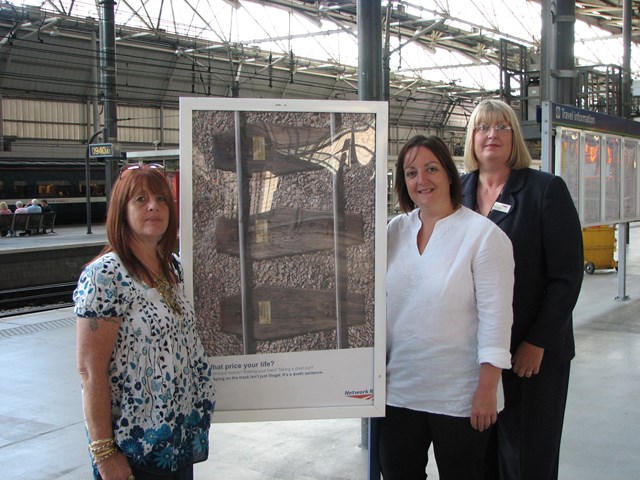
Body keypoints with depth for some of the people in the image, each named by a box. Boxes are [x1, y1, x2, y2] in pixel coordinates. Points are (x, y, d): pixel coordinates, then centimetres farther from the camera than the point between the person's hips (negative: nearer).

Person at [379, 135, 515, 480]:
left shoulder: (484, 234, -10)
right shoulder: (395, 231, 6)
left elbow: (495, 317, -12)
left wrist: (487, 390, -14)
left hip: (459, 397, -4)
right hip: (398, 391, 5)